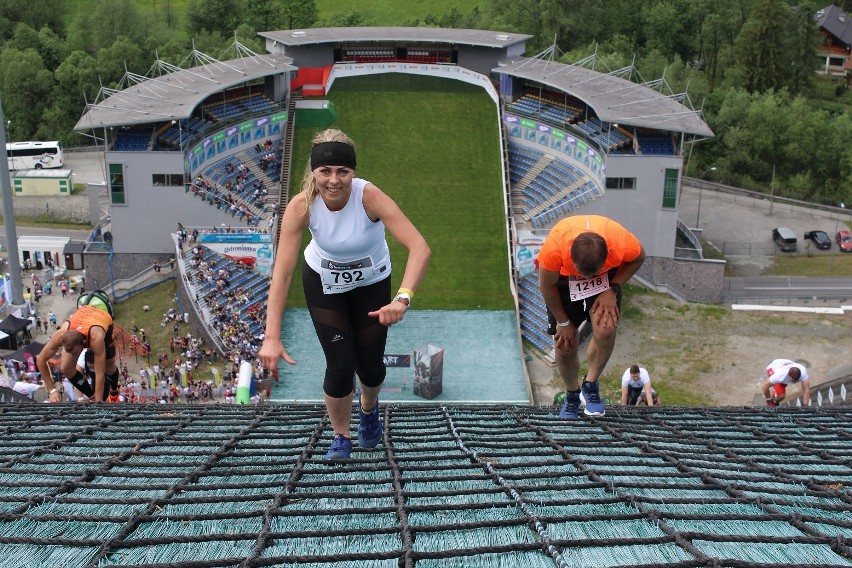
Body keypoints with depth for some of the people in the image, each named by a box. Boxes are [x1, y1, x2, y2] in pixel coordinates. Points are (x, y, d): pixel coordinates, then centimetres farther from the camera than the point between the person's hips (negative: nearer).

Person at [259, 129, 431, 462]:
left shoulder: (369, 197, -34)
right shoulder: (302, 206, -29)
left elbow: (420, 248, -43)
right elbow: (282, 272, -33)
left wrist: (402, 299, -57)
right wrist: (272, 337, -40)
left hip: (372, 282, 0)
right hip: (323, 283, 0)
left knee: (370, 365, 6)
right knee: (341, 365, -8)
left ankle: (369, 408, 45)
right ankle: (340, 436, 21)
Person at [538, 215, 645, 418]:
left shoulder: (624, 245, -37)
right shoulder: (553, 249, -41)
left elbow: (638, 259, -9)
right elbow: (546, 286, -19)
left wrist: (612, 289, -21)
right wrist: (563, 322, -8)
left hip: (606, 278, 0)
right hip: (563, 280, 0)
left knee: (606, 330, -25)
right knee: (564, 345, 0)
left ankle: (591, 386, 0)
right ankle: (572, 394, 28)